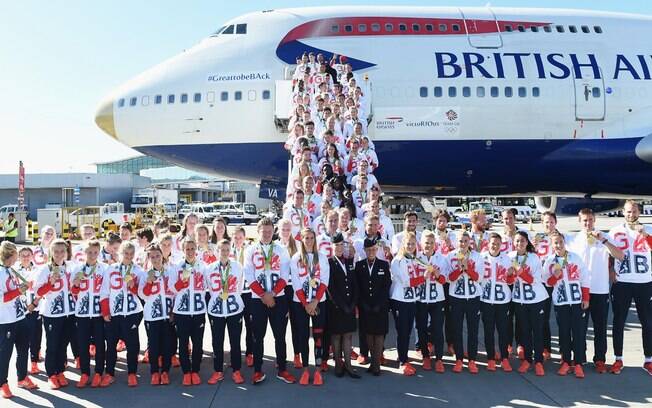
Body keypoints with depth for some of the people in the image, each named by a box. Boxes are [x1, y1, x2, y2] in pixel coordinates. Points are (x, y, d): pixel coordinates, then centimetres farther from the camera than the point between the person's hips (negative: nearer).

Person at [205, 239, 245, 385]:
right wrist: (217, 297, 10)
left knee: (235, 341, 5)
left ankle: (236, 371, 16)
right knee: (217, 342, 7)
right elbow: (208, 288, 11)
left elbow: (240, 286, 9)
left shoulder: (237, 266, 0)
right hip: (216, 310, 1)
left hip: (235, 309, -1)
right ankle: (218, 371, 19)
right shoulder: (210, 268, 1)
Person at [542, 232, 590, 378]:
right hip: (560, 302, 1)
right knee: (564, 332, 6)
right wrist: (555, 276, -16)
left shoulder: (575, 258, 1)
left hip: (577, 300, 0)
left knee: (579, 332, -1)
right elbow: (546, 282, 3)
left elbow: (585, 278, 3)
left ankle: (578, 363, 7)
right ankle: (566, 361, 16)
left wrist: (586, 298, 0)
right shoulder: (549, 261, 2)